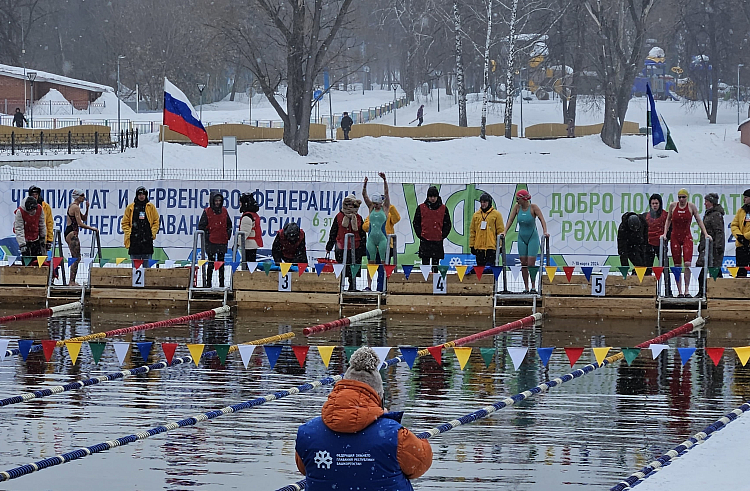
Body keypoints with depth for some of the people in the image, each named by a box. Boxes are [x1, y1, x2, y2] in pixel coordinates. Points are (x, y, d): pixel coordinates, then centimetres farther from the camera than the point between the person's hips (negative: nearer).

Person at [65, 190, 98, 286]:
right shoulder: (76, 207, -13)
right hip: (72, 233, -10)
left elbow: (84, 218, 23)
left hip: (69, 233, 10)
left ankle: (72, 281, 15)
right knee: (76, 258, -8)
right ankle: (72, 281, -8)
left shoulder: (73, 206, 18)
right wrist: (92, 228, -9)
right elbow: (80, 224, -18)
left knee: (76, 258, 13)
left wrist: (87, 208, 9)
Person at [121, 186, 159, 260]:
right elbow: (125, 223, 7)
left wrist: (153, 232, -2)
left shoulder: (151, 207, 8)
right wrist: (128, 233, -4)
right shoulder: (130, 207, 6)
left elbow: (156, 221, 10)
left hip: (147, 240, 0)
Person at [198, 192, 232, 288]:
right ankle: (208, 282, 4)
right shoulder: (207, 212, -4)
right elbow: (201, 226, -1)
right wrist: (206, 236, -8)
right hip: (211, 242, -3)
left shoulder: (224, 211, 7)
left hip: (222, 242, 3)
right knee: (211, 262, -3)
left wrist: (228, 235, 7)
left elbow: (229, 224, 18)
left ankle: (222, 283, 14)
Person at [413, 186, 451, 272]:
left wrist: (443, 235, -2)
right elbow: (416, 222, 8)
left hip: (438, 240, 1)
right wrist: (420, 234, -3)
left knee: (436, 263, 6)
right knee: (425, 263, -4)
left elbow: (447, 224, 10)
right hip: (425, 240, -1)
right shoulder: (421, 208, 3)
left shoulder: (443, 209, 5)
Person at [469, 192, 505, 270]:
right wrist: (472, 245, 7)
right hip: (479, 248, 4)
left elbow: (500, 230, 0)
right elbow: (472, 231, 13)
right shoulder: (476, 215, 11)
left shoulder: (496, 214, 1)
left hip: (491, 248, -4)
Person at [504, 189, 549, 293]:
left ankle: (533, 287, 2)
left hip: (533, 238, -4)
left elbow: (542, 219, -14)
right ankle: (526, 288, 10)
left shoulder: (533, 207, -12)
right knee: (523, 263, 4)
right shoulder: (517, 207, -2)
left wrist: (545, 232, -27)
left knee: (531, 264, -8)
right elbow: (510, 220, 1)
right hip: (522, 238, 4)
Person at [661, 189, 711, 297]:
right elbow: (668, 220, 14)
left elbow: (699, 221, 3)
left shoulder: (692, 207, -2)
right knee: (677, 266, 1)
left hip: (687, 237, -2)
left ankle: (686, 290, -10)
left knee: (687, 264, -15)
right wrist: (665, 233, 7)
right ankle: (679, 291, 6)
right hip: (675, 238, 2)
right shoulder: (672, 206, 2)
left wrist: (706, 234, -4)